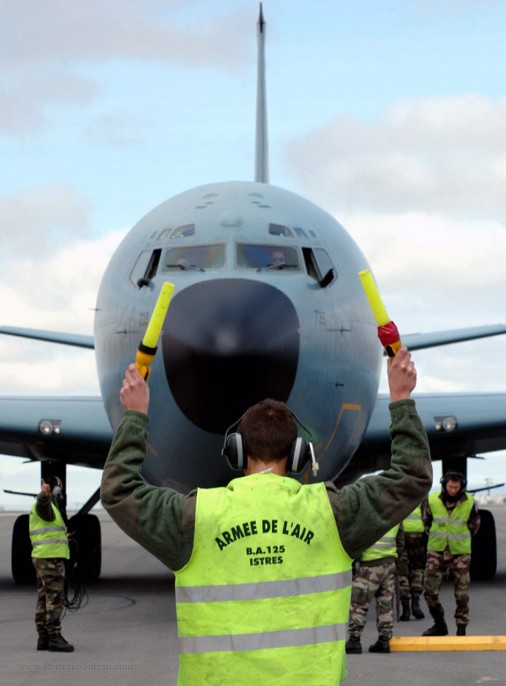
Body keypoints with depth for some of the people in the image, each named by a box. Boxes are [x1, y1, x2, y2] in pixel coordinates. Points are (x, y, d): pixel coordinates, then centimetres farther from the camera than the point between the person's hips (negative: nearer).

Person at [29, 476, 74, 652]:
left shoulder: (49, 507, 20)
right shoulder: (44, 505, -12)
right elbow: (42, 501, -38)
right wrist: (44, 494, -61)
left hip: (41, 558, 11)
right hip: (51, 558, -11)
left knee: (44, 599, 9)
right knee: (55, 598, -11)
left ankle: (43, 638, 11)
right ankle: (55, 638, -13)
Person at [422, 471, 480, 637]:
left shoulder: (469, 503, -7)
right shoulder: (432, 500, -6)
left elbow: (474, 525, 11)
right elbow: (426, 521, 13)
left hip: (460, 552, -1)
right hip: (436, 551, 1)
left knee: (462, 593, 0)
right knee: (430, 589, -4)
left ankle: (461, 628, 13)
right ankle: (439, 624, 12)